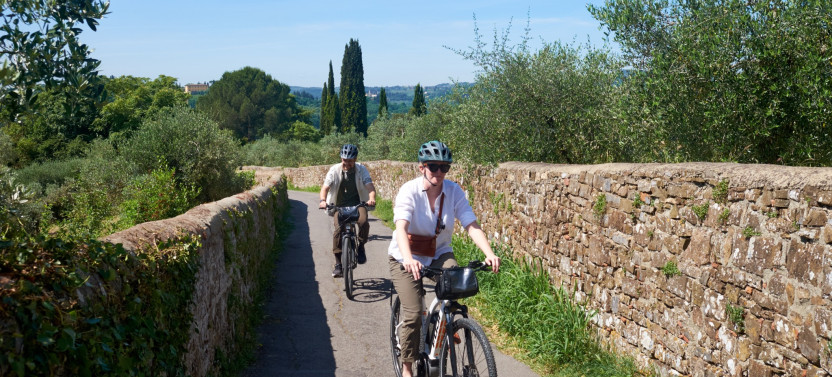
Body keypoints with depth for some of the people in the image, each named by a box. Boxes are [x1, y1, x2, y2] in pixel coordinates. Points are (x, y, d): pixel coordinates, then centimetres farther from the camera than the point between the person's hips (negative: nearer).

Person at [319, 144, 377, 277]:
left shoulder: (361, 170, -4)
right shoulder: (334, 170, -5)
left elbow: (370, 186, -14)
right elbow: (325, 187, -11)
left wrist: (372, 199, -36)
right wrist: (323, 200, -33)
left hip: (357, 204, 0)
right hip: (339, 206, 0)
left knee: (364, 222, -30)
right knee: (338, 230, -20)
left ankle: (361, 246, -1)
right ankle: (338, 264, -9)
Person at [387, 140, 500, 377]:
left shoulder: (454, 191, -10)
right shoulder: (409, 191, -19)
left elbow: (471, 225, -18)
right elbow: (401, 228, -34)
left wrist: (489, 254, -36)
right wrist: (408, 259, -52)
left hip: (439, 254, 3)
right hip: (406, 258, -3)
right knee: (413, 314, -14)